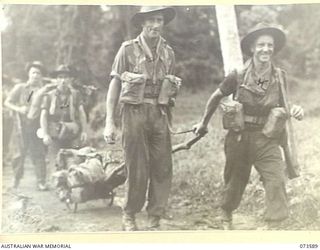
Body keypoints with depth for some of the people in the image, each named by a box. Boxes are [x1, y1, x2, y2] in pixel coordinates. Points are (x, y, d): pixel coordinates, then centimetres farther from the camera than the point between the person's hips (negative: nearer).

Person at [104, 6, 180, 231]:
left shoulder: (168, 52, 13)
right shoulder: (128, 49, 0)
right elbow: (114, 85, -1)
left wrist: (174, 84, 5)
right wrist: (110, 123, -6)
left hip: (160, 113, 4)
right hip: (135, 112, -4)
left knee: (163, 168, 0)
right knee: (137, 169, -2)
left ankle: (155, 219, 12)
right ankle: (129, 216, 16)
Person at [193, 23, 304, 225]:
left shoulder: (280, 77, 0)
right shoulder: (238, 75, -7)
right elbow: (216, 97, 8)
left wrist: (295, 111, -9)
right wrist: (204, 123, 18)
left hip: (267, 140, 1)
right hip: (239, 138, -1)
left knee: (277, 181, -15)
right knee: (235, 181, 14)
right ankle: (226, 214, 41)